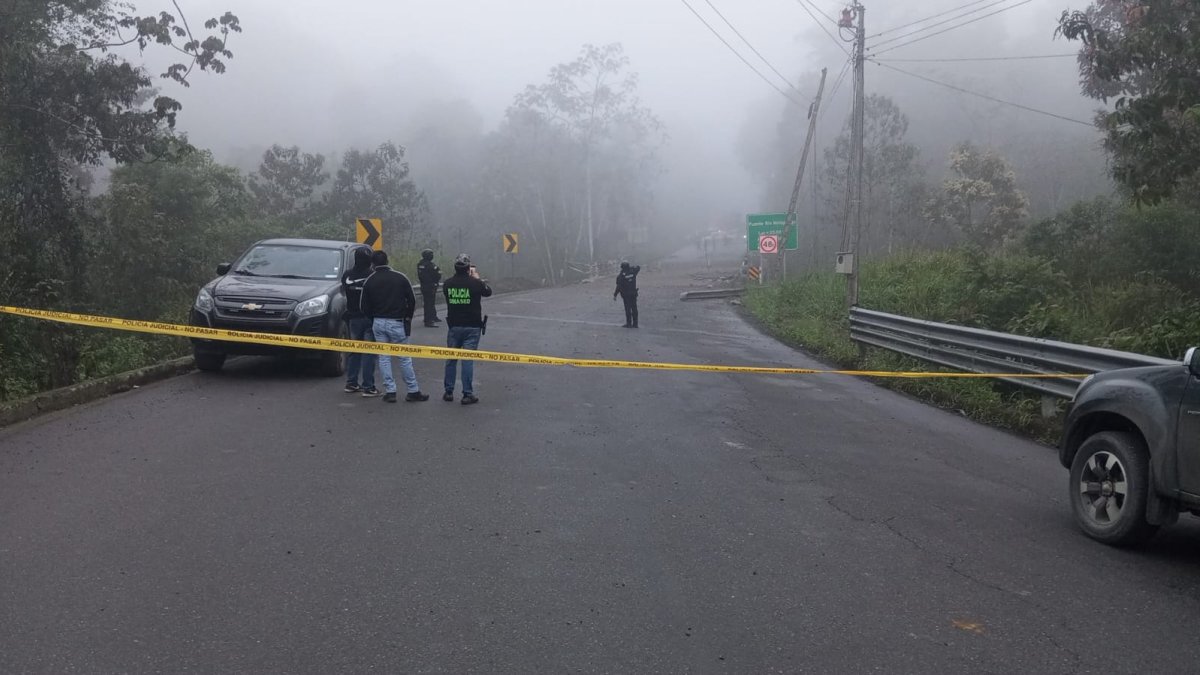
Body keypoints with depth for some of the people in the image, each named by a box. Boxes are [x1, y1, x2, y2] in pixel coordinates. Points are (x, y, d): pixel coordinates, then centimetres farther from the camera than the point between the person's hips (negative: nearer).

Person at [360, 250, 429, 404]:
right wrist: (408, 316, 12)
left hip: (378, 323, 2)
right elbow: (412, 300, -2)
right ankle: (413, 391, 8)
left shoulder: (369, 281, 0)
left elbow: (365, 306, 2)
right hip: (396, 323, -2)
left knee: (384, 357, 9)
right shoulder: (400, 278, -4)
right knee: (404, 357, 4)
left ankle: (390, 391, 6)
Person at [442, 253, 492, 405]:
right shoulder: (475, 283, -12)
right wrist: (477, 277, 18)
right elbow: (488, 291, 7)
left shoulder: (448, 284, -4)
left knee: (451, 359, 13)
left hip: (454, 326, 3)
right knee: (468, 360, -1)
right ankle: (467, 394, 0)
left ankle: (449, 392, 20)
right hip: (472, 327, -3)